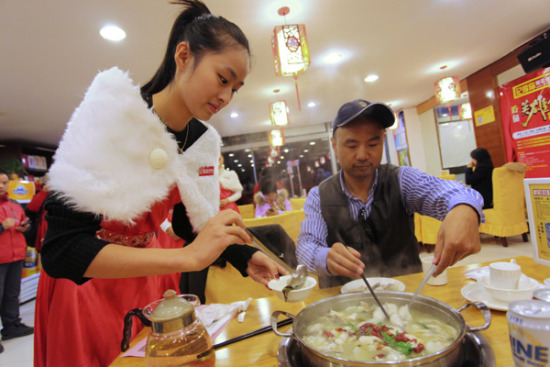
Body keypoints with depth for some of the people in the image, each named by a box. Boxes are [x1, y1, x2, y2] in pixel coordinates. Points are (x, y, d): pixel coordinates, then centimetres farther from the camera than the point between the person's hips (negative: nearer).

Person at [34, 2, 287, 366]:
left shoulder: (203, 140, -9)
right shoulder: (112, 111, -26)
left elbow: (191, 223, 2)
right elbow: (61, 249, -30)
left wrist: (245, 257, -13)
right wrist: (187, 257, -37)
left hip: (146, 268, 5)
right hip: (85, 279, -4)